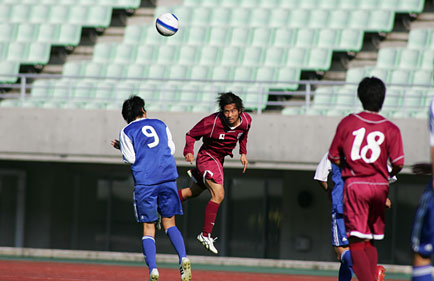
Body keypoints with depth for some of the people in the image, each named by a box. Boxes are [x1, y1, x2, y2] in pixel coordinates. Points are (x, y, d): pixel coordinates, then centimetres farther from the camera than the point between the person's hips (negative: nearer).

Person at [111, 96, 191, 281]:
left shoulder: (127, 132, 5)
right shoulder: (160, 125, 16)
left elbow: (130, 158, -1)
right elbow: (171, 149, 18)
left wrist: (122, 148, 17)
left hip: (145, 182, -2)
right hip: (168, 178, 3)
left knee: (148, 228, 3)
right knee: (169, 223, 9)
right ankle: (183, 258, -15)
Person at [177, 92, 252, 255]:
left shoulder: (246, 121, -9)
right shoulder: (212, 122, -26)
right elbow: (191, 134, -13)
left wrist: (243, 153, 7)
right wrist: (189, 151, -28)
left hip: (219, 159, 7)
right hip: (208, 157, -7)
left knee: (193, 192, 20)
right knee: (218, 195, -21)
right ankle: (205, 235, -15)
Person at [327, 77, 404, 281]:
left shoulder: (347, 123, 0)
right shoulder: (390, 129, -1)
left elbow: (334, 158, 2)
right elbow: (398, 164, -8)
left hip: (354, 185, -2)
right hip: (379, 186, 2)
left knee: (356, 243, -7)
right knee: (371, 242, 18)